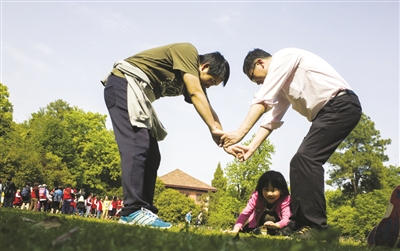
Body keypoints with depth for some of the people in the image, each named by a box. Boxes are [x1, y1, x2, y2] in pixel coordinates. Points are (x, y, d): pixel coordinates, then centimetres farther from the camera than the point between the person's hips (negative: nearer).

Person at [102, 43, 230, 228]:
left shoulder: (192, 80, 19)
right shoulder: (188, 51, -7)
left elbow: (209, 111, 15)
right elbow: (196, 95, -16)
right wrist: (214, 129, -17)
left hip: (138, 95, 10)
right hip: (124, 82, -10)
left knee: (151, 156, 3)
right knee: (137, 147, -22)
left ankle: (143, 210, 0)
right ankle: (133, 211, -27)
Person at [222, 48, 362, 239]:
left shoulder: (283, 57, -5)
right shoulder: (282, 83, 23)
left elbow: (263, 100, -15)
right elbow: (272, 118, 16)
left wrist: (240, 133, -19)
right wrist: (251, 148, 5)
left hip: (342, 105, -10)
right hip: (328, 112, 10)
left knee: (307, 157, -19)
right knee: (299, 162, 4)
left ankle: (316, 226, -18)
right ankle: (298, 226, 5)